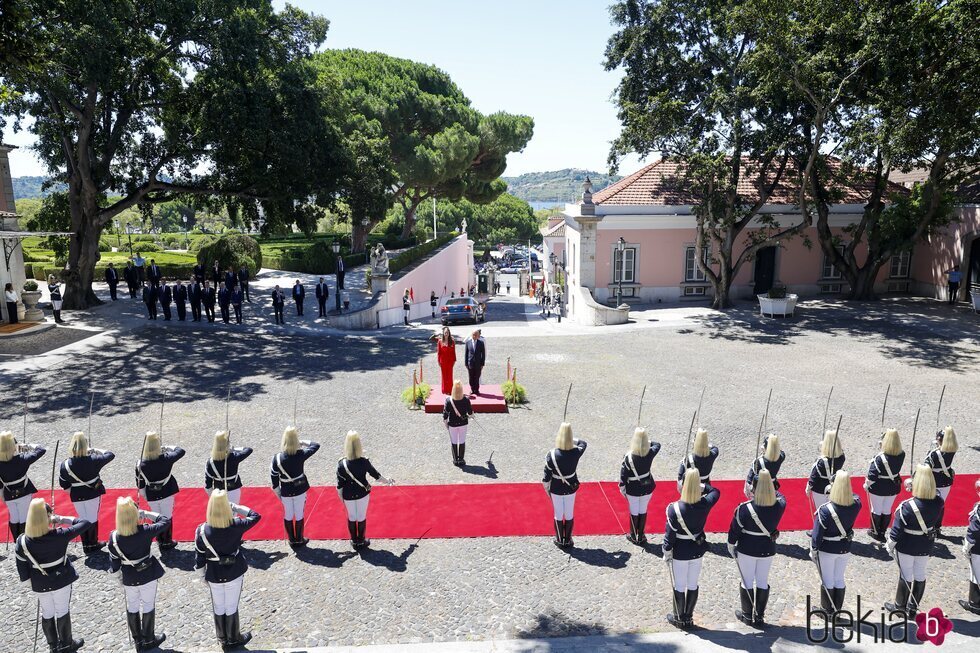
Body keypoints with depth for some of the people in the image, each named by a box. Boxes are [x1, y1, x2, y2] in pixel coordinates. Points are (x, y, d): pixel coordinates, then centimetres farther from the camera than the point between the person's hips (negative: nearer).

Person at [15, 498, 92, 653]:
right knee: (63, 612, 16)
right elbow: (85, 523, -17)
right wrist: (63, 519, -10)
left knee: (47, 614, 21)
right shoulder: (59, 535, -26)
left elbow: (22, 568, -6)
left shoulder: (22, 542, -17)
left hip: (40, 585, 3)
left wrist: (28, 581, 11)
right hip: (61, 581, -2)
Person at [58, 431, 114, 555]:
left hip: (76, 497, 2)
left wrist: (72, 493, 12)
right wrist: (96, 450, 7)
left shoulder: (65, 465, -12)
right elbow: (110, 455, -4)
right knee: (92, 520, 12)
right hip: (93, 495, -2)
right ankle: (93, 544, 23)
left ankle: (86, 546, 26)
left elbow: (63, 484, -3)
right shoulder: (93, 460, -20)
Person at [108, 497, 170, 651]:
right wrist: (147, 514, -6)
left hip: (128, 578, 2)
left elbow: (114, 563, -5)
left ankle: (137, 640, 34)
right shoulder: (145, 531, -24)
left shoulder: (114, 537, -17)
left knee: (132, 607, 20)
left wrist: (115, 572, 13)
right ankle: (148, 640, 28)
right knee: (148, 606, 15)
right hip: (148, 575, -2)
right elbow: (165, 521, -9)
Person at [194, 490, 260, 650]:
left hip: (213, 575, 1)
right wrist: (236, 507, -5)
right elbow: (255, 516, -4)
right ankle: (233, 640, 32)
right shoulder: (236, 525, -22)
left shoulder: (202, 530, -19)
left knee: (218, 607, 21)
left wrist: (202, 574, 10)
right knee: (231, 607, 16)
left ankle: (222, 639, 38)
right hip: (234, 573, -1)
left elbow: (199, 558, -6)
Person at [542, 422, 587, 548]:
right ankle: (568, 541, 29)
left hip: (556, 490, -1)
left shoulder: (552, 455, -22)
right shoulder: (576, 452, -18)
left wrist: (547, 489, 2)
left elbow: (546, 476, -13)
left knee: (558, 515, 16)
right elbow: (583, 443, 7)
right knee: (569, 515, 17)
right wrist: (571, 439, 8)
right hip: (571, 489, 2)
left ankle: (560, 541, 29)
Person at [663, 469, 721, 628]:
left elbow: (670, 534, -17)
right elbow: (715, 491, 8)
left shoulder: (675, 509, -26)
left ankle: (680, 619, 29)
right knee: (693, 585, 19)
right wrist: (700, 485, -2)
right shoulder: (705, 504, -16)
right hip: (698, 551, 4)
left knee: (679, 587, 14)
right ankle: (689, 617, 33)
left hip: (680, 554, -4)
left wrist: (666, 553, -4)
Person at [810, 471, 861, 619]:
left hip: (827, 550, -4)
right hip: (845, 549, 4)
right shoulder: (856, 505, -19)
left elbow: (817, 534, -19)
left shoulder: (825, 510, -29)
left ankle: (828, 612, 28)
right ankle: (837, 610, 34)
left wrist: (813, 550, -5)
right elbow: (853, 495, 9)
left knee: (827, 581, 14)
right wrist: (844, 481, -2)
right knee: (839, 579, 20)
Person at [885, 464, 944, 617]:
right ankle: (913, 609, 30)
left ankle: (900, 606, 29)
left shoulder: (907, 506, -29)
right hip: (925, 547, 4)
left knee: (906, 576, 12)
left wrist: (890, 545, -3)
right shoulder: (938, 502, -16)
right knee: (920, 576, 17)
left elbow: (897, 530, -19)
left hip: (906, 547, -4)